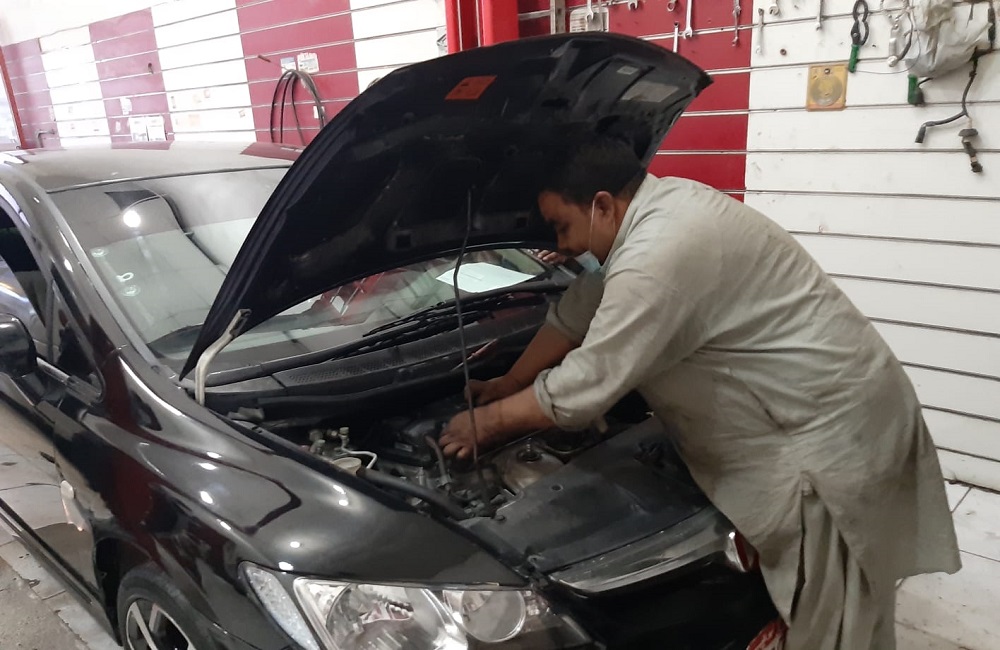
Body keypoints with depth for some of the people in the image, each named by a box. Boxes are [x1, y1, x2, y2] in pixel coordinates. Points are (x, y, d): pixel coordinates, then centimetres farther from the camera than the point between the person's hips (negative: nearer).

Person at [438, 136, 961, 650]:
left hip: (834, 430, -10)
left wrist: (485, 422, -8)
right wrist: (507, 386, 16)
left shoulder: (658, 255, -28)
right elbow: (575, 316, 13)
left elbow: (582, 389, -23)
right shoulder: (654, 207, 5)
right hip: (823, 415, 10)